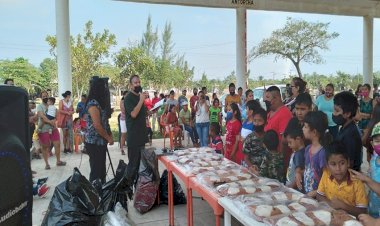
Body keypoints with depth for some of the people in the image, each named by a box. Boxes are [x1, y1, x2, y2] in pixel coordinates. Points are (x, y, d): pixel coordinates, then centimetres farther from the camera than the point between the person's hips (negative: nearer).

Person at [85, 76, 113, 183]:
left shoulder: (100, 102, 11)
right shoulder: (93, 104, -18)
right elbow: (97, 126, -22)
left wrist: (109, 135, 3)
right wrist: (108, 138, -11)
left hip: (100, 141, 9)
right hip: (94, 143, -9)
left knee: (101, 168, 16)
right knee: (96, 169, 1)